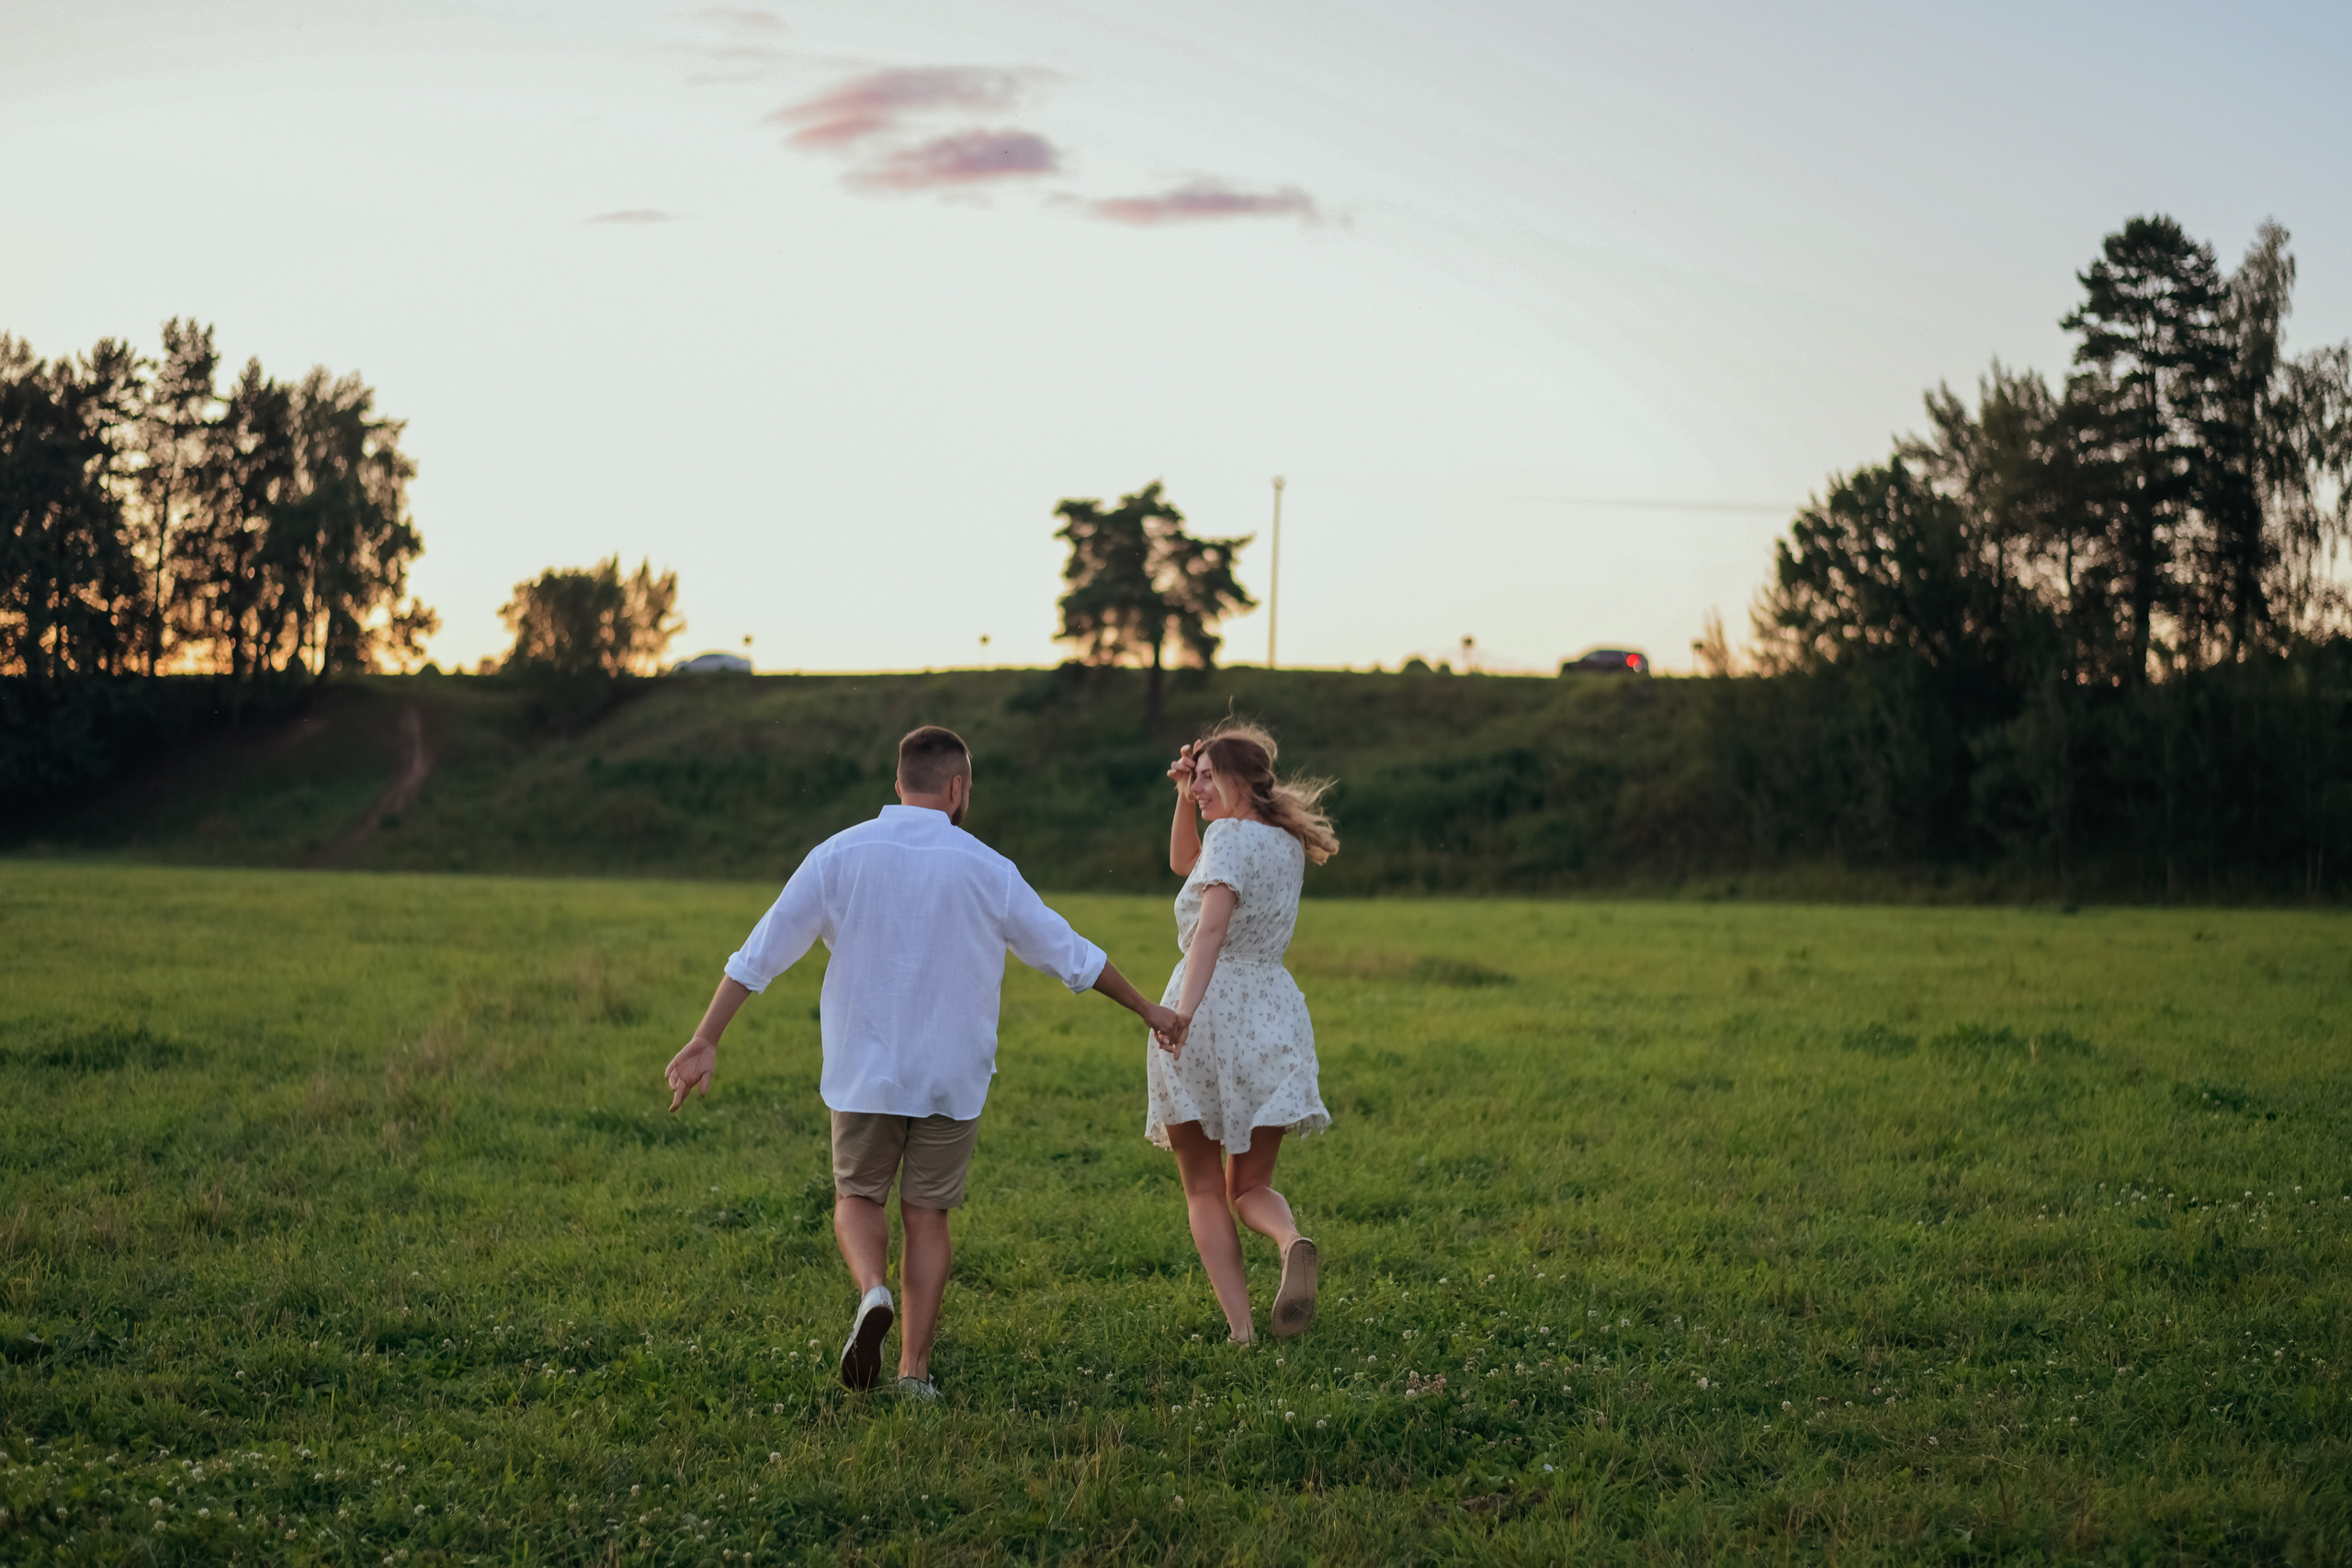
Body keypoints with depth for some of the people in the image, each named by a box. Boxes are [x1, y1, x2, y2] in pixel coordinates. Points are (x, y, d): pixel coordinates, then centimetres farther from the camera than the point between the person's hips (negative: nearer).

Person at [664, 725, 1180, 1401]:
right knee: (927, 1216, 11)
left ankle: (872, 1292, -11)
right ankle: (914, 1369, 8)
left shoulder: (840, 855, -4)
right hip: (951, 1076, 0)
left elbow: (760, 953, -6)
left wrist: (706, 1040, -2)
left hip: (864, 1072, 0)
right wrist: (1146, 1009, 18)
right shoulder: (984, 869, -4)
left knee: (857, 1197, 17)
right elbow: (1069, 954, 4)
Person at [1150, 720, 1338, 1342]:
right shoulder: (1288, 843, 15)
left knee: (1205, 1192, 7)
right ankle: (1293, 1242, -21)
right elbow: (1184, 863, 29)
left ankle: (1240, 1325, -6)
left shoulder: (1231, 836, -10)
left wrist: (1184, 1008, -39)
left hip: (1209, 1010, -6)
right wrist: (1185, 798, 16)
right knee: (1250, 1187, 13)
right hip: (1272, 1013, 6)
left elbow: (1212, 923, -28)